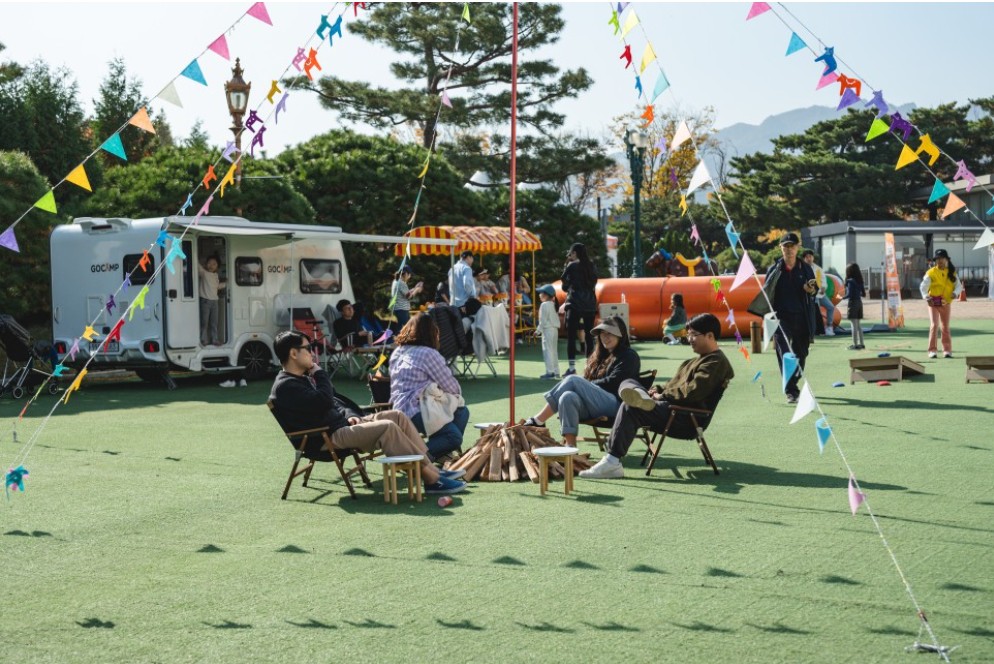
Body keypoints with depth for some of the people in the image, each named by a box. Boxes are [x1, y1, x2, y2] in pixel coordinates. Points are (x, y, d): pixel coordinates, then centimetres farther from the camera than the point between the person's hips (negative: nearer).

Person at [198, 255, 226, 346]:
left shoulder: (216, 275, 14)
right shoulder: (204, 272, -5)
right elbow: (197, 265, -18)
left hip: (214, 301, 6)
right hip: (205, 300, -6)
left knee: (214, 322, 10)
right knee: (204, 322, -2)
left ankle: (215, 339, 16)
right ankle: (204, 340, 3)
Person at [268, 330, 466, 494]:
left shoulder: (302, 378, 19)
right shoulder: (285, 386, -15)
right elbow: (325, 401, -25)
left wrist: (349, 415, 7)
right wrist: (319, 372, -9)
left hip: (341, 424, 11)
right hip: (327, 441, -11)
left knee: (397, 416, 0)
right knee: (387, 427, -25)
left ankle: (431, 468, -4)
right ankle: (431, 480, -23)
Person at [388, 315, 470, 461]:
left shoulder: (397, 352, 17)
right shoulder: (428, 353, -9)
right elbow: (450, 385, -5)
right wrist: (458, 394, 19)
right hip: (416, 412, -9)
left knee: (462, 411, 15)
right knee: (455, 438, -14)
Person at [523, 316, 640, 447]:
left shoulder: (628, 356, 6)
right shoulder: (599, 356, 28)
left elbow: (613, 382, -6)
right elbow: (587, 379, 19)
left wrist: (587, 386, -2)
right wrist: (586, 387, -4)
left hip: (616, 404, -7)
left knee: (572, 381, -23)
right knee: (568, 397, -26)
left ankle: (538, 421, -25)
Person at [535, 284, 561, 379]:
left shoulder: (544, 305, -12)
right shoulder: (552, 305, 15)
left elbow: (543, 320, -17)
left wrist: (538, 330, -11)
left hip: (547, 329, -9)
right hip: (555, 329, 9)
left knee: (547, 350, -7)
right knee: (554, 351, 13)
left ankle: (550, 371, -10)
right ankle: (556, 371, 17)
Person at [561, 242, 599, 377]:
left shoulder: (572, 266, -5)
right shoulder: (591, 266, 9)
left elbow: (565, 285, 1)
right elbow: (594, 282, 15)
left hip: (575, 304, -5)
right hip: (590, 304, 5)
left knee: (571, 335, -2)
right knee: (588, 335, 9)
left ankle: (572, 368, -9)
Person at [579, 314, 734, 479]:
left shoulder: (716, 362, -8)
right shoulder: (699, 360, 26)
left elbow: (692, 392, -20)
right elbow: (674, 384, 30)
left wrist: (663, 395, -9)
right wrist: (657, 390, 9)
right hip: (670, 406, 11)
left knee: (630, 408, -26)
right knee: (628, 383, 6)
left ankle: (612, 462, -27)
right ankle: (642, 397, -31)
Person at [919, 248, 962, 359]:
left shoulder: (952, 273, 4)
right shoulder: (931, 272, -6)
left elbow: (959, 285, 2)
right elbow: (923, 286, -11)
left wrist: (955, 293, -19)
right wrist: (926, 296, -27)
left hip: (946, 303, 3)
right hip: (933, 303, -3)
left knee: (945, 326, 9)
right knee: (934, 325, -11)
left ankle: (947, 350, 17)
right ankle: (932, 350, -6)